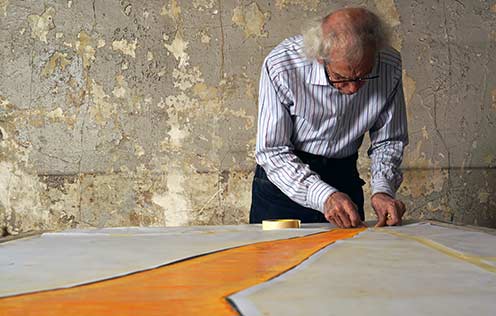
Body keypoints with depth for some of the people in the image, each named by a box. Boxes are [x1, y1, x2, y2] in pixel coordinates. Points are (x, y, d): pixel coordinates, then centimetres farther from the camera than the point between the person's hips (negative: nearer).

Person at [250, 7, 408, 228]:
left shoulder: (390, 67, -18)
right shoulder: (281, 67, -28)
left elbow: (388, 141, -3)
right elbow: (272, 152, -24)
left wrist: (382, 189, -20)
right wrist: (324, 195, -35)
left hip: (344, 180, 2)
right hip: (283, 184, -2)